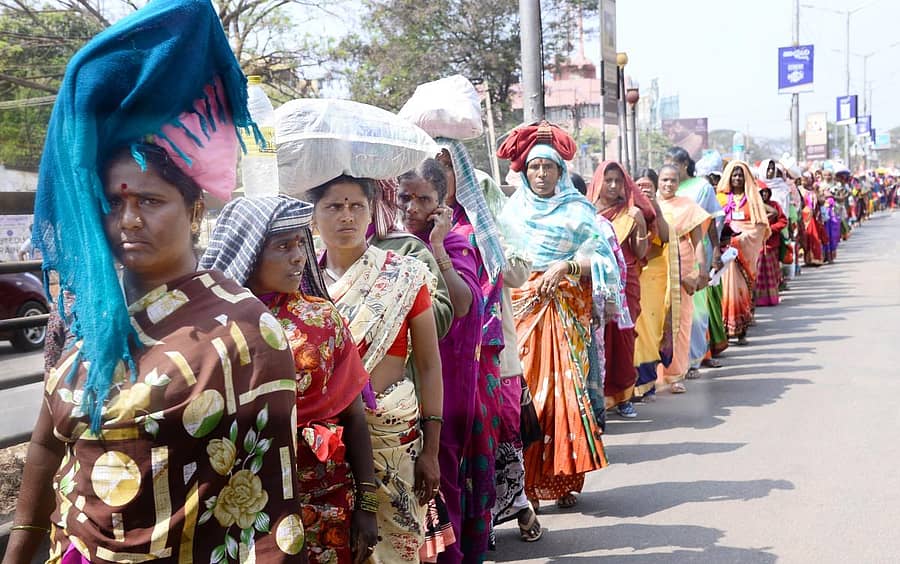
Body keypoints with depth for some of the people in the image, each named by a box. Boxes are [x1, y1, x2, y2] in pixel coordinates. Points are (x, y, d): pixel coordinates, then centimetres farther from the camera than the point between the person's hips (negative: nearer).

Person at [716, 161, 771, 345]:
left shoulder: (752, 198, 10)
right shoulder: (722, 198, 10)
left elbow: (759, 225, 3)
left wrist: (741, 238, -13)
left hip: (747, 249, 0)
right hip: (727, 247, 0)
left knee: (745, 288, -2)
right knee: (730, 286, -10)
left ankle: (742, 331, 0)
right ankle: (728, 329, -8)